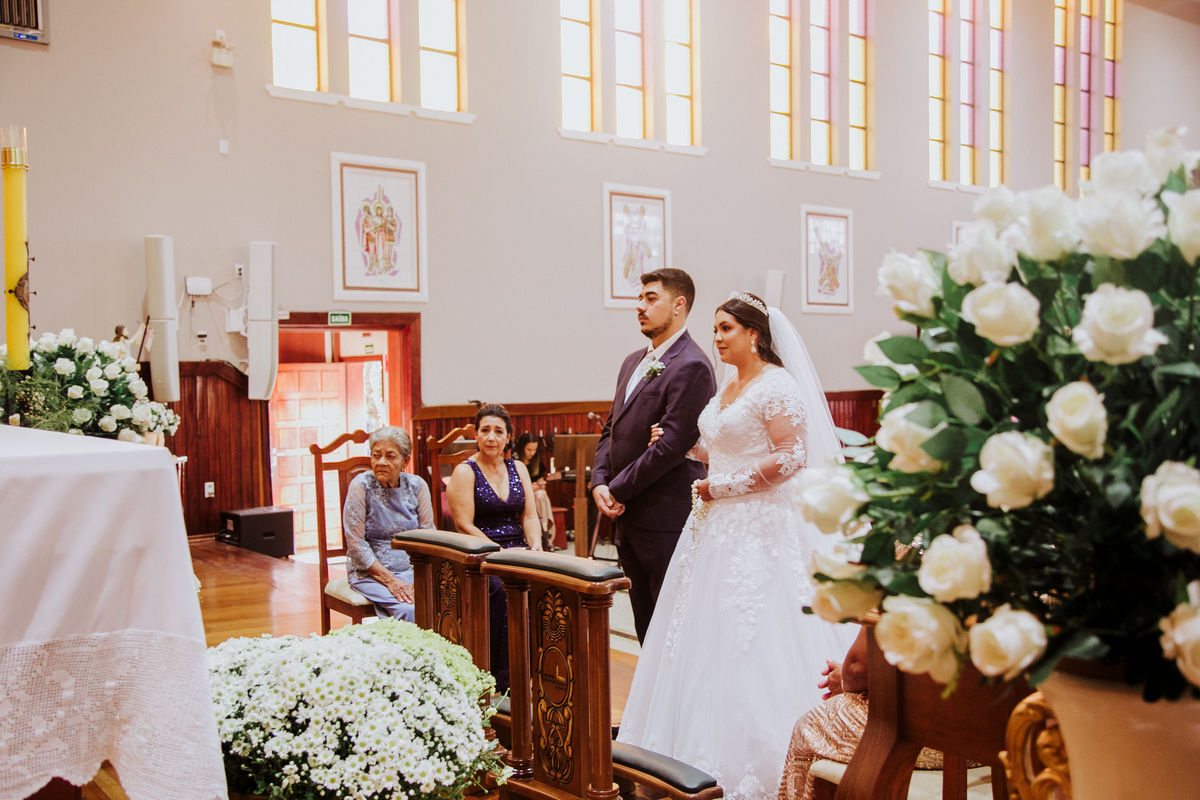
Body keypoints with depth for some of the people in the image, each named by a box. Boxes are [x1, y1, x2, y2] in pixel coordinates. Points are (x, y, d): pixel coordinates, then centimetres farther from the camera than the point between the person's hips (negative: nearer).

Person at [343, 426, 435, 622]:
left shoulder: (416, 486, 4)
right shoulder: (361, 486, -6)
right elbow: (355, 544, -9)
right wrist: (389, 580, -15)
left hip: (411, 569, 3)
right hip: (370, 572, -3)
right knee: (408, 609, -30)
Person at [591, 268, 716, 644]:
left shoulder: (691, 366, -14)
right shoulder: (634, 362, 15)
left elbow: (671, 445, -20)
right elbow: (611, 428, 18)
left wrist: (618, 490, -13)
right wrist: (600, 483, 2)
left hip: (666, 519, -9)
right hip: (628, 516, 9)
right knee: (645, 622, 16)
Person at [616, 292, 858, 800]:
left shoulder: (777, 385, -12)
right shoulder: (727, 386, 15)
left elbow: (791, 457, -20)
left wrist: (724, 486, -18)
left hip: (760, 529, -9)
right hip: (719, 528, 9)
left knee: (753, 643, -2)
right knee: (711, 638, 11)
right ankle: (713, 749, 23)